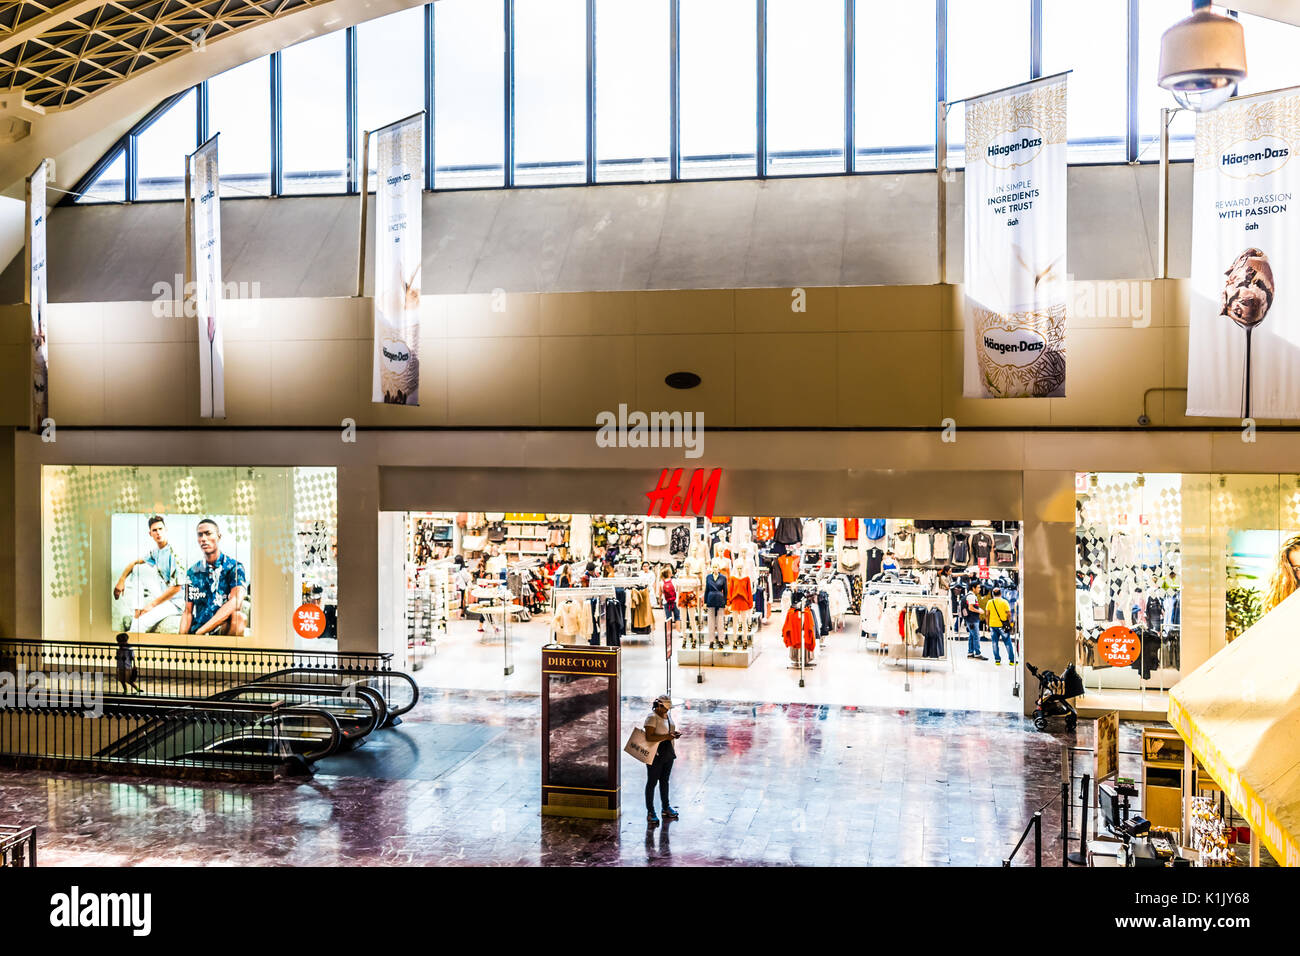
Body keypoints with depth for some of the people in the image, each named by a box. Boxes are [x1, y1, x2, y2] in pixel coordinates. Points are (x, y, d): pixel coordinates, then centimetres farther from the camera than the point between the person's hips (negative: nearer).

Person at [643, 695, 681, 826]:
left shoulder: (667, 716, 11)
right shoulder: (652, 718, -16)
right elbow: (649, 737, -25)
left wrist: (674, 733, 3)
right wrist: (666, 737, -28)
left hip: (668, 754, 8)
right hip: (655, 755, -8)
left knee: (664, 781, 19)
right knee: (652, 783, 0)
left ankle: (666, 807, 31)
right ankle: (650, 812, 6)